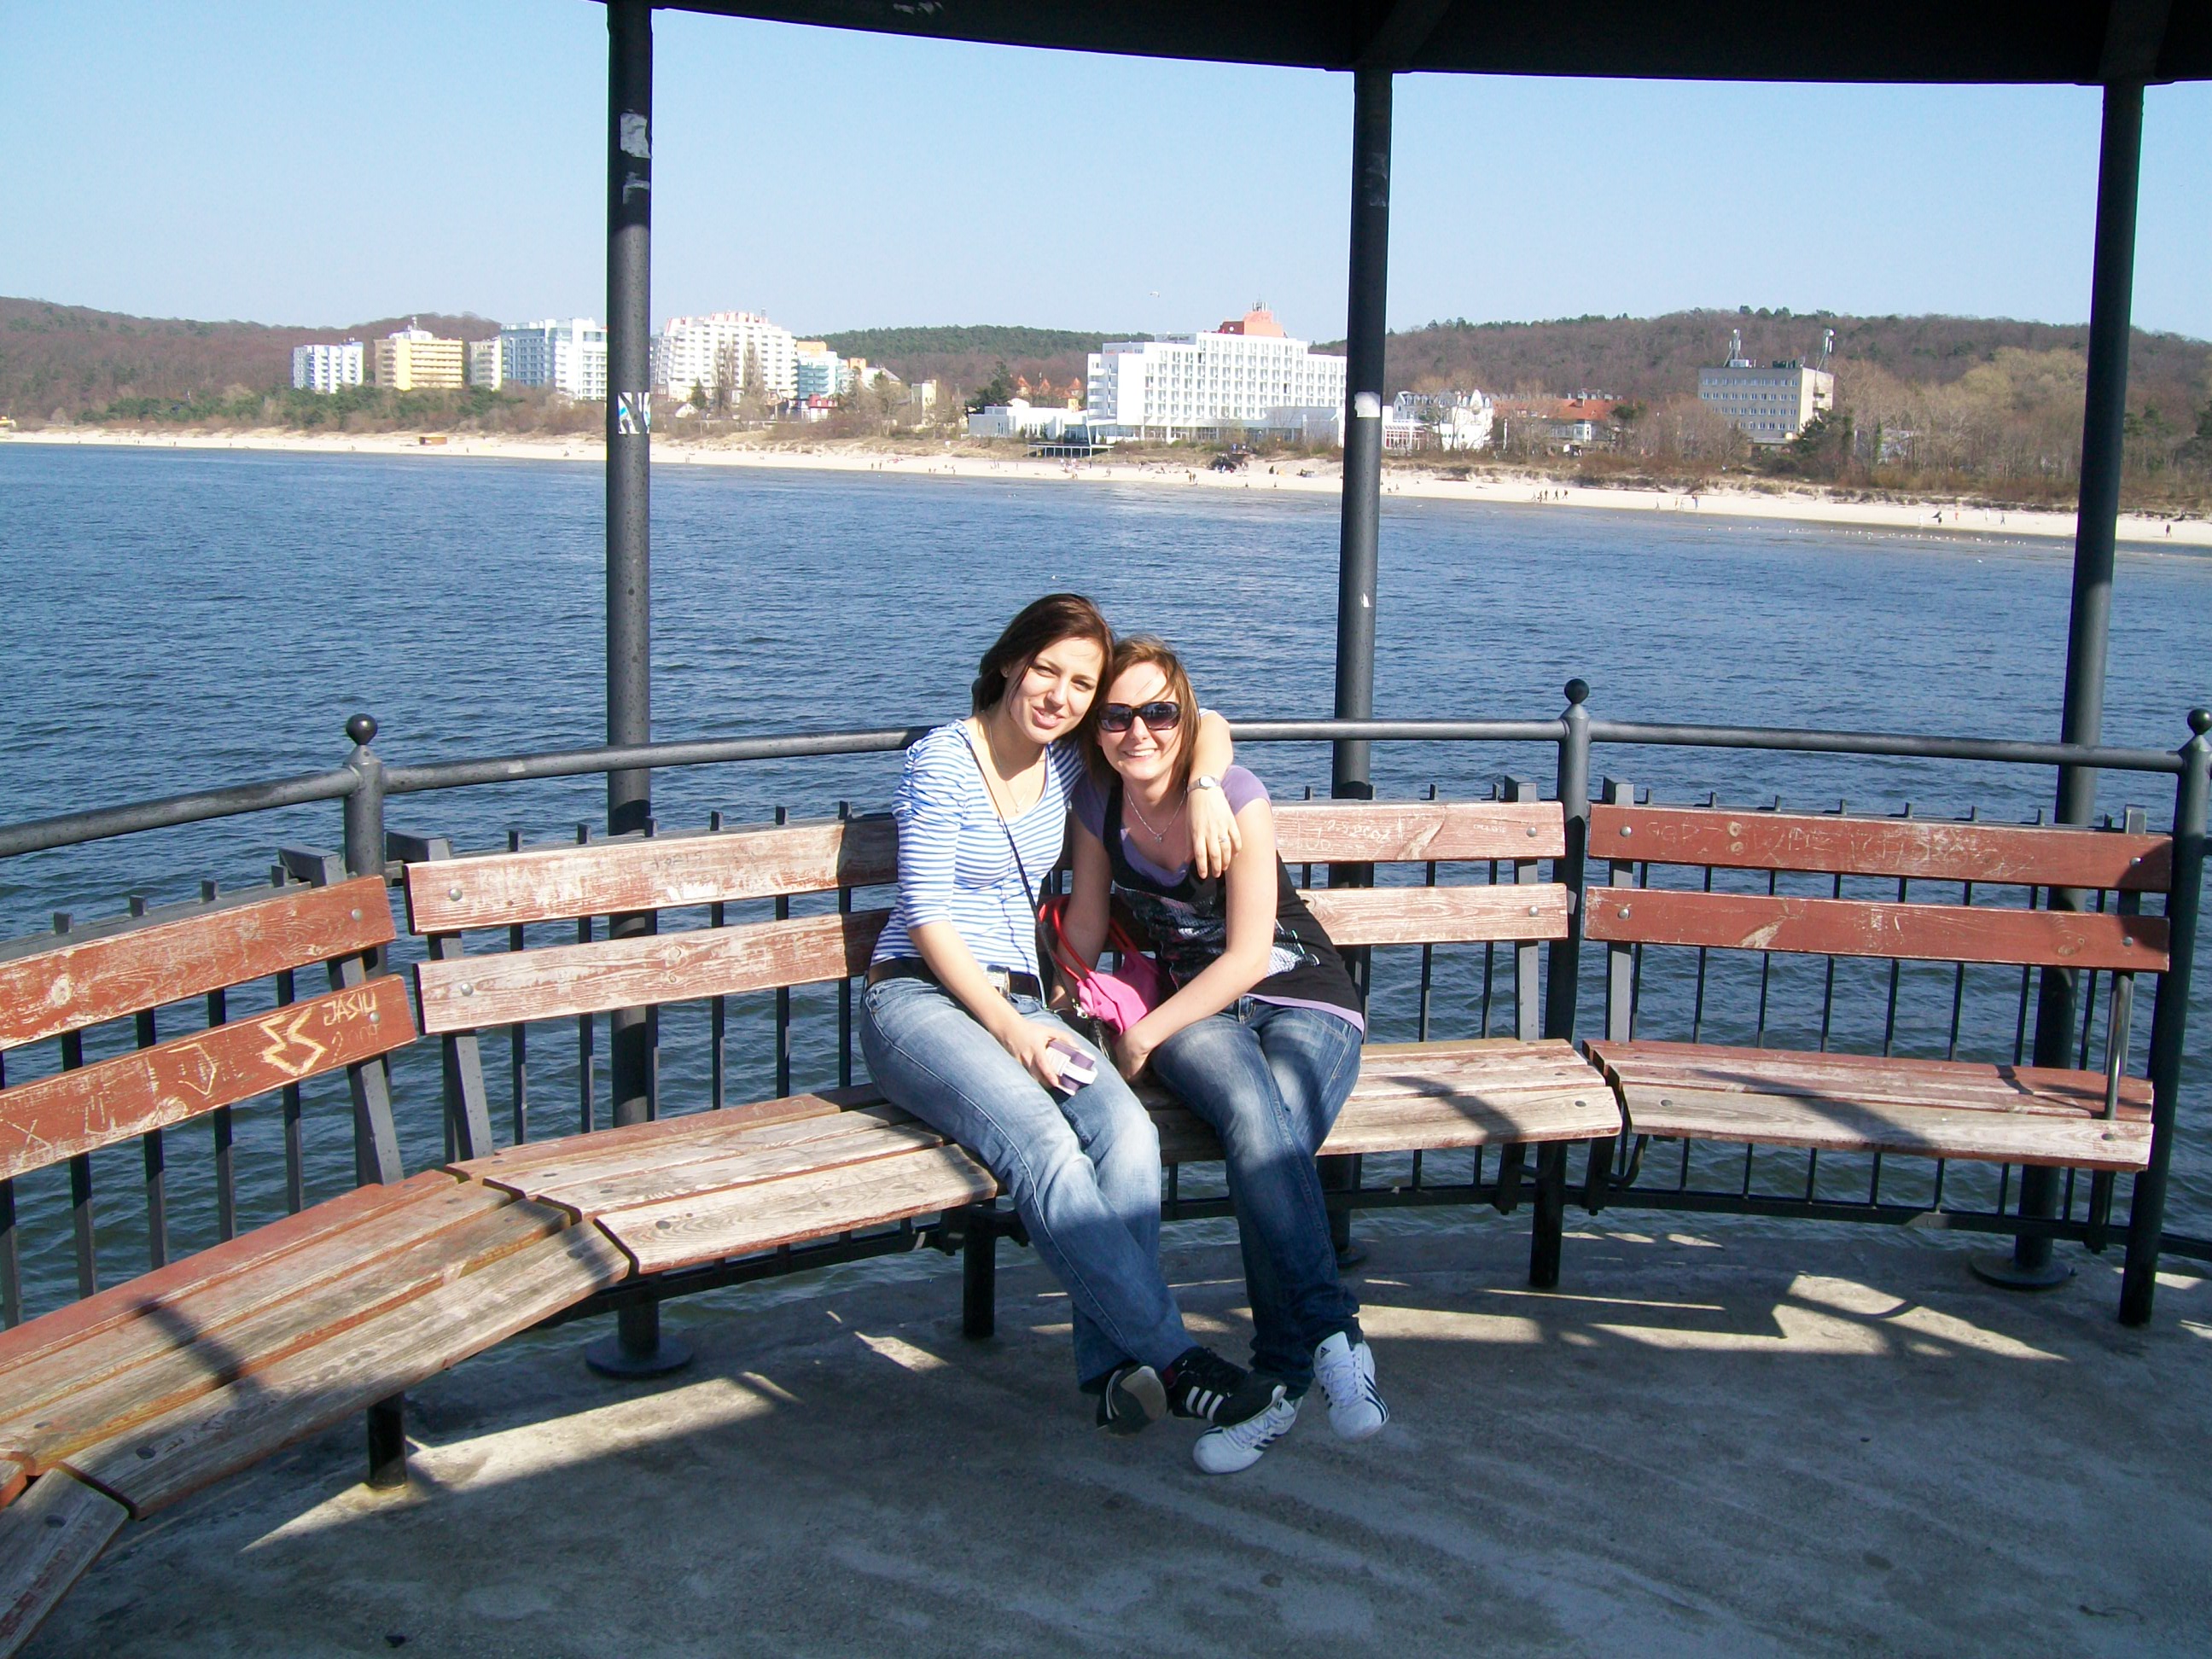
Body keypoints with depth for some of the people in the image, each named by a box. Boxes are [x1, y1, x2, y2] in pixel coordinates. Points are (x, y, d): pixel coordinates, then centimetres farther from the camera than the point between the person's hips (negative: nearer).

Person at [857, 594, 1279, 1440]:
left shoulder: (1068, 759, 11)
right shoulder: (942, 761, -5)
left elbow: (1206, 726, 22)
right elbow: (927, 917, -9)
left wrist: (1205, 790, -1)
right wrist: (1009, 1029, -18)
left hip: (1020, 1003, 5)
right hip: (920, 999, -5)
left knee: (1127, 1130, -27)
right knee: (1042, 1145, -33)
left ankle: (1116, 1365, -29)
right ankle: (1170, 1355, -32)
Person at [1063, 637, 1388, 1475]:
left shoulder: (1234, 797, -14)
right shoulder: (1098, 802, 0)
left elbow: (1249, 957, -15)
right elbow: (1086, 926, 13)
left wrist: (1145, 1034, -15)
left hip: (1303, 1004, -2)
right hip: (1196, 1011, 2)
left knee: (1270, 1135, -36)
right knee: (1252, 1114, -35)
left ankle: (1280, 1380, -33)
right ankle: (1334, 1338, -40)